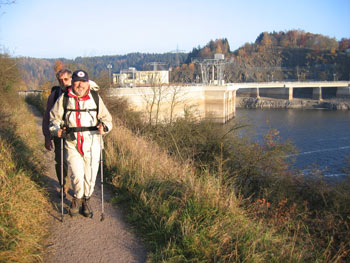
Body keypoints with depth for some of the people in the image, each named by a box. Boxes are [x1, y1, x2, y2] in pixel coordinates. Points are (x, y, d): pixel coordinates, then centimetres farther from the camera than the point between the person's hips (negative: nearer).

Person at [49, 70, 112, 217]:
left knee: (90, 176, 7)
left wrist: (104, 127, -14)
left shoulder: (95, 98, 2)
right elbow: (54, 118, 9)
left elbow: (107, 118, 8)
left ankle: (86, 201, 33)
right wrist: (56, 130, -11)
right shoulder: (64, 99, 0)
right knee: (77, 176, -10)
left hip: (92, 144, 1)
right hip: (72, 144, -1)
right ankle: (77, 198, 21)